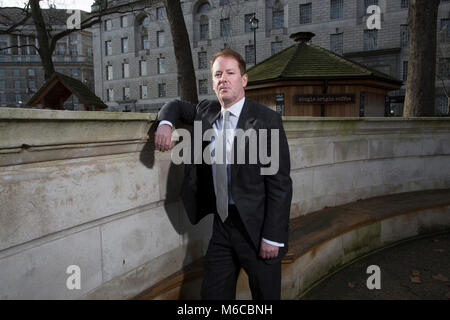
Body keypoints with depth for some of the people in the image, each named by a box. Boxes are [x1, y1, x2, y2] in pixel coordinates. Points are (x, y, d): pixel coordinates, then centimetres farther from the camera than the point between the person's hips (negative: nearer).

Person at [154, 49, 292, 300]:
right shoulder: (207, 112, 5)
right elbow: (177, 105, 24)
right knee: (212, 293, 13)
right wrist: (165, 123, 0)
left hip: (256, 226, -4)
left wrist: (273, 238, -14)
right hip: (222, 224, 5)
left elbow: (281, 183, -13)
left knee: (266, 294, 11)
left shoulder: (267, 120, -11)